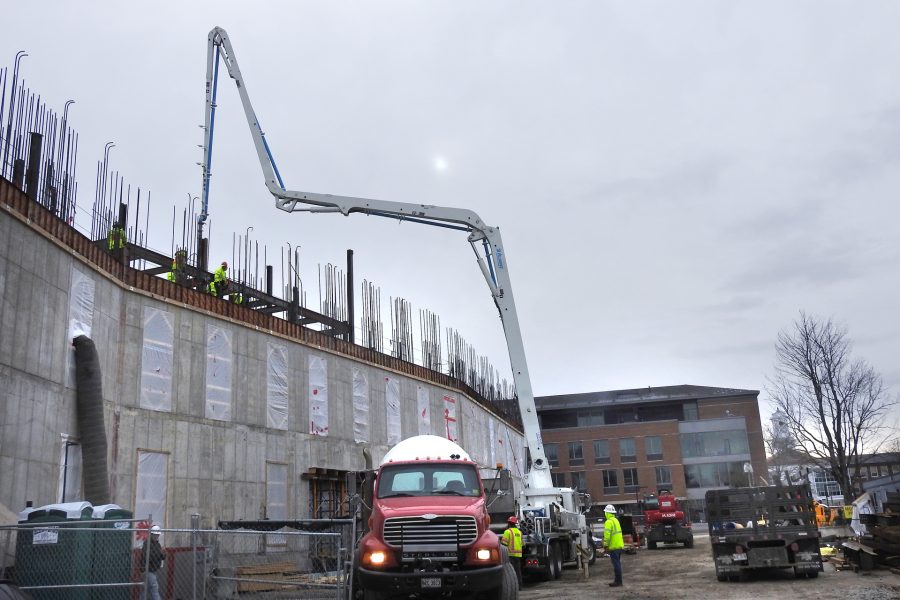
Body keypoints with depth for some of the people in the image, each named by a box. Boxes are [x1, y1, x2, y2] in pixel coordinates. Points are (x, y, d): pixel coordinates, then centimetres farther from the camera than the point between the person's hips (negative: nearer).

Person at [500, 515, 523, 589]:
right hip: (518, 554, 7)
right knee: (518, 570, 12)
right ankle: (519, 585, 13)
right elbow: (522, 543, 19)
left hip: (510, 553, -7)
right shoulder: (519, 532, 14)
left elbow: (504, 543, -13)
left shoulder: (508, 531, -9)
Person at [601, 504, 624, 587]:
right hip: (619, 546, 9)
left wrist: (605, 546, -17)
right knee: (617, 564, 15)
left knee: (616, 564, -5)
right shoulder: (616, 520, 15)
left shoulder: (608, 522, -15)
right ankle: (618, 580, 21)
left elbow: (607, 535, -21)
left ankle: (618, 581, -3)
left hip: (613, 547, -9)